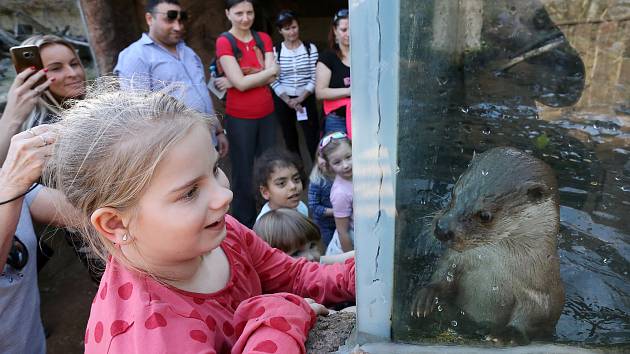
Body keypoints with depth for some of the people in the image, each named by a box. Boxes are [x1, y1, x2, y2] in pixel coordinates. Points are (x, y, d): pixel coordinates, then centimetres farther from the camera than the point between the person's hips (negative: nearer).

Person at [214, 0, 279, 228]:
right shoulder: (224, 42, -7)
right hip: (240, 118, -4)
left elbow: (272, 78, -6)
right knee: (243, 173, 7)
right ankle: (244, 224, 23)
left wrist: (234, 81, -14)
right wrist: (268, 70, -7)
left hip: (267, 114, 4)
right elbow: (241, 83, -17)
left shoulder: (264, 39, 7)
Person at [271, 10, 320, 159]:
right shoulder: (275, 51, -1)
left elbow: (315, 77, -4)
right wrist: (288, 100, -13)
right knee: (290, 139, 13)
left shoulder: (310, 48, 0)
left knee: (313, 139, -2)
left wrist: (301, 98, -14)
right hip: (283, 100, 1)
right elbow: (274, 80, -4)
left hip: (307, 99, -1)